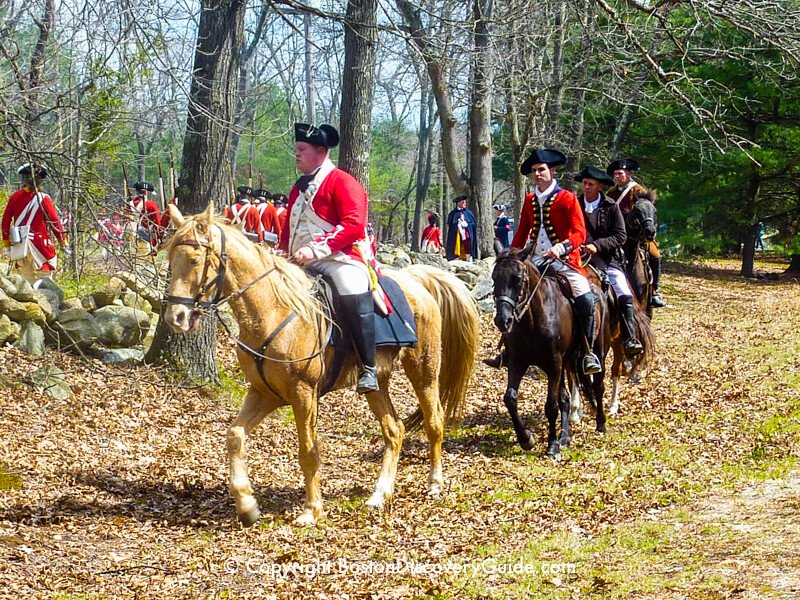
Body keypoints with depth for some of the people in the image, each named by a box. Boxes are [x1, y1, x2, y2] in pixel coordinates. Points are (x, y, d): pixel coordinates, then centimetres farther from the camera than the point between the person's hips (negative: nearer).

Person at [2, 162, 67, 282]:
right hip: (40, 243, -4)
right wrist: (63, 242, 0)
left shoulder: (15, 197, 1)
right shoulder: (43, 198, -10)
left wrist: (6, 242, 16)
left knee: (27, 278, 15)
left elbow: (6, 219, 6)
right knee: (45, 277, -1)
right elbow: (55, 221, -8)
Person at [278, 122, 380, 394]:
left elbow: (353, 225, -17)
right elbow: (289, 228, 28)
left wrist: (316, 248, -24)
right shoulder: (299, 188, 21)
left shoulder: (342, 182, -4)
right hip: (302, 264, 9)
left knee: (353, 294, -35)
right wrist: (283, 253, 7)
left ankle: (368, 368, -27)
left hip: (341, 258, -9)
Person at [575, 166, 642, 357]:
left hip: (608, 260, -1)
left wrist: (597, 245, -15)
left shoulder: (611, 207, 2)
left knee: (624, 296, -19)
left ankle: (630, 339, -16)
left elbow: (620, 236, -3)